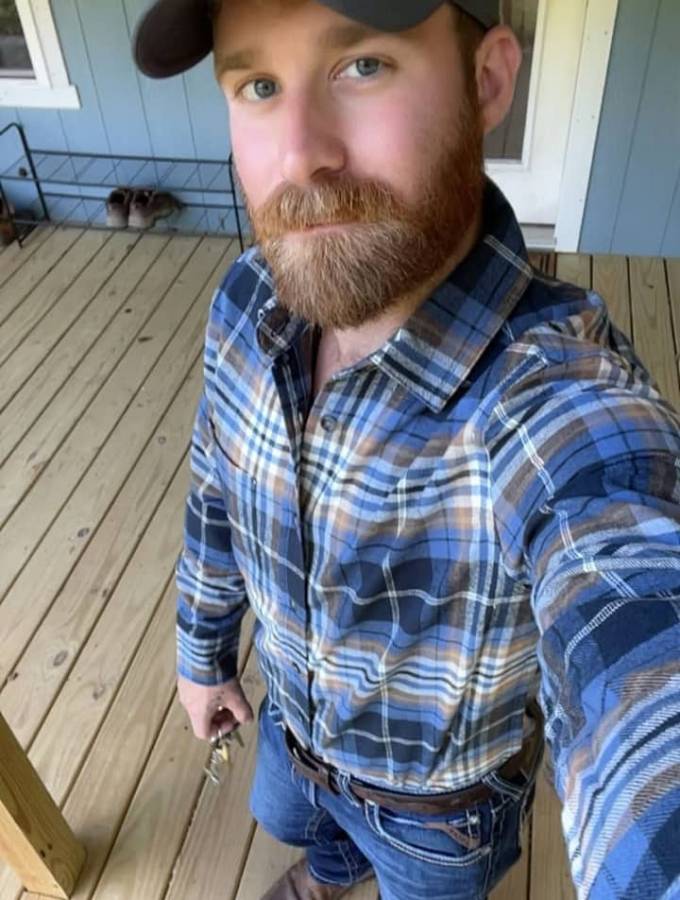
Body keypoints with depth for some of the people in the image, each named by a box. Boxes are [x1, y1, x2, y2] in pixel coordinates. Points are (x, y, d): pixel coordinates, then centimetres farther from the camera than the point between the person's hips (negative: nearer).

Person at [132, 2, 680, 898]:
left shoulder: (569, 397, -43)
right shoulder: (252, 301, -23)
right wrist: (202, 648, 9)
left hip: (445, 792, -4)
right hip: (299, 716, 5)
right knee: (292, 819, 37)